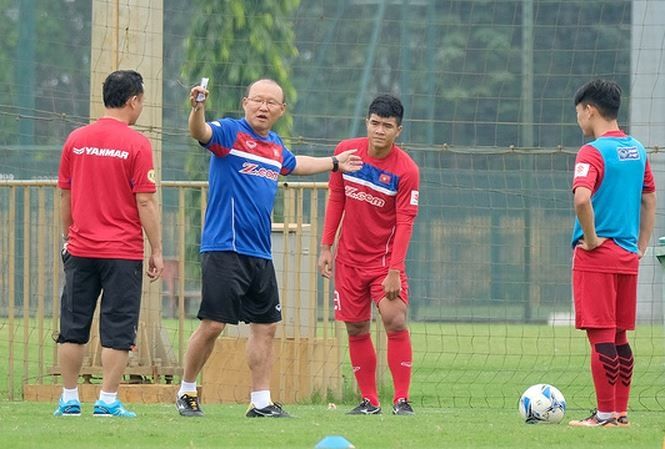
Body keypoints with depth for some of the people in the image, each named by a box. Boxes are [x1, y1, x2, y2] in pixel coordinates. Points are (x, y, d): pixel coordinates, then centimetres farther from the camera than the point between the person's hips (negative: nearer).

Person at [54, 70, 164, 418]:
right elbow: (145, 202, -10)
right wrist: (156, 251, -4)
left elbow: (64, 194, 10)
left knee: (73, 328, 10)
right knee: (117, 330, 1)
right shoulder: (136, 144, -8)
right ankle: (107, 401, -1)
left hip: (81, 249, 4)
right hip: (123, 252, -4)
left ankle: (69, 400, 12)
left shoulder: (76, 140, 5)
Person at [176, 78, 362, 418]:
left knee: (266, 326, 8)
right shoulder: (229, 132, -6)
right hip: (224, 249, -7)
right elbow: (201, 133, -28)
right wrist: (197, 109, -49)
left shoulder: (275, 145, 16)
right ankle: (186, 391, 7)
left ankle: (261, 402, 17)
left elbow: (293, 164, 39)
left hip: (260, 254, 7)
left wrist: (334, 163, 49)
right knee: (213, 324, -10)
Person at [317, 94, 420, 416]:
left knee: (395, 322, -17)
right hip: (349, 257, 4)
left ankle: (402, 400, -11)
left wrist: (394, 271, -22)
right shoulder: (346, 151, -3)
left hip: (385, 258, -4)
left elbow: (404, 223, -16)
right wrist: (326, 247, 4)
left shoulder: (406, 170, -15)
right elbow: (336, 199, 7)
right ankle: (369, 401, 14)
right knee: (356, 329, 5)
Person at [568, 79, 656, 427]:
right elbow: (650, 200, 19)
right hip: (627, 256, 7)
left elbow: (582, 198, -28)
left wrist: (591, 239, -16)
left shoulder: (593, 152, -13)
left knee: (601, 336, -4)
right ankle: (621, 412, 16)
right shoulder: (637, 151, 11)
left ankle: (605, 415, -4)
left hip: (597, 256, -7)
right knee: (619, 337, 13)